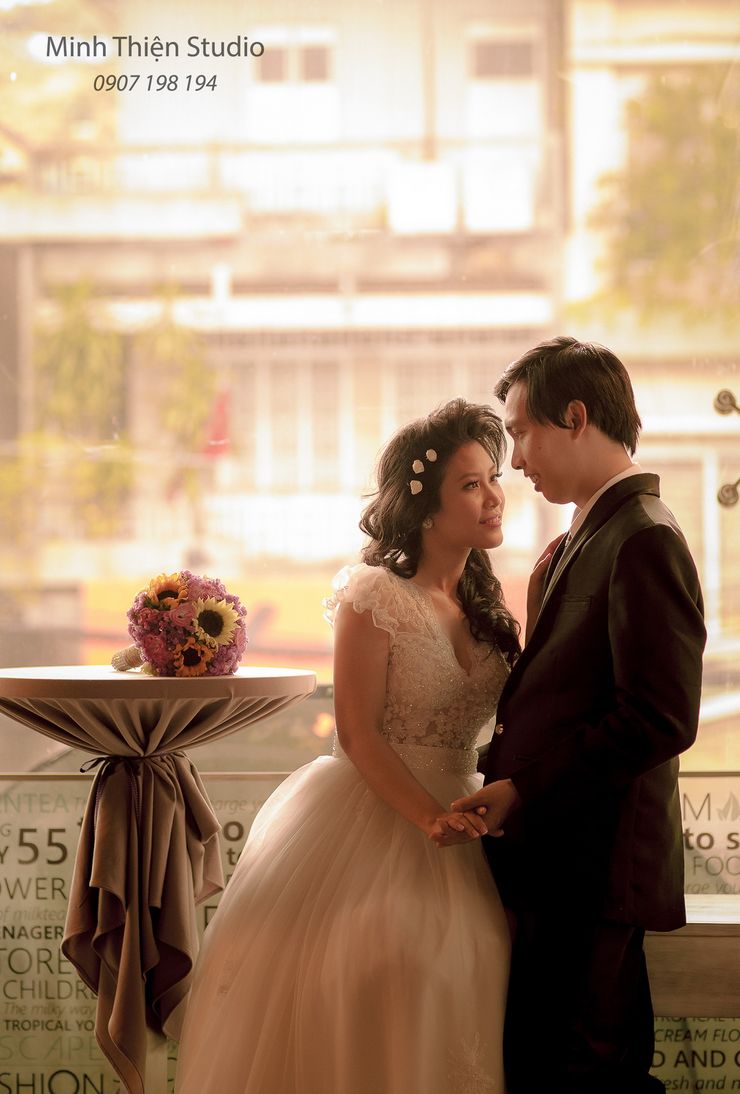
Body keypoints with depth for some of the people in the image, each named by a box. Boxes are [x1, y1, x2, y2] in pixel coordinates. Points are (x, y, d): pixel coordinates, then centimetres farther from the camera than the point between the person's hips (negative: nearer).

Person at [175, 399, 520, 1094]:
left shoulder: (483, 601, 9)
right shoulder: (373, 595, -12)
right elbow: (358, 734, -16)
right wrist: (430, 817, -23)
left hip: (455, 815, 6)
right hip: (372, 820, -6)